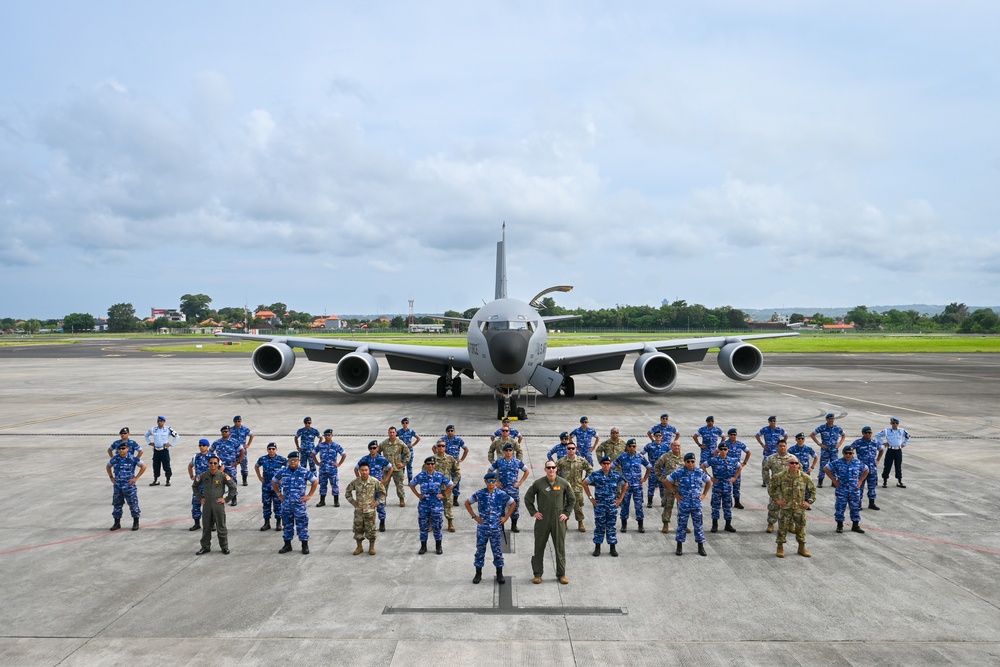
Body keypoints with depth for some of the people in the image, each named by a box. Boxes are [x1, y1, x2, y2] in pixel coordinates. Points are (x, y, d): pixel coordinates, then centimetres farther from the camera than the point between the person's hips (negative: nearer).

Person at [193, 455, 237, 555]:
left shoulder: (223, 476, -8)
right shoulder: (203, 475, 1)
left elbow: (233, 487, -3)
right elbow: (194, 486, 17)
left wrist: (226, 499, -4)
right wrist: (200, 498, 10)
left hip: (218, 505, -3)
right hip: (206, 505, 3)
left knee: (221, 527, 4)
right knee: (206, 527, 12)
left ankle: (224, 547, 15)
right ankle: (205, 547, 25)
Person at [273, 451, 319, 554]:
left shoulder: (304, 471, -5)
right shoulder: (282, 471, 4)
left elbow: (315, 482, 2)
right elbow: (273, 482, 19)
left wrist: (309, 495, -1)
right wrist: (279, 494, 12)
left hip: (299, 503, -3)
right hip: (286, 503, 3)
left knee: (302, 524, -2)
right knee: (287, 524, 11)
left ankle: (305, 545, 8)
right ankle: (287, 545, 23)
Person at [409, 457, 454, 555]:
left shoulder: (440, 476, -5)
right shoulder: (420, 476, -3)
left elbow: (450, 485, 6)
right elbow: (411, 485, 12)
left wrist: (443, 495, 1)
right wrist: (418, 494, 4)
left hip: (437, 505, -1)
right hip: (424, 505, 1)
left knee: (437, 526, 6)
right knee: (423, 526, 7)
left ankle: (438, 547, 20)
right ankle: (423, 547, 21)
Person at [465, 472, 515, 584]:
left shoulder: (502, 494, -3)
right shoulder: (480, 494, -3)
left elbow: (513, 504, 10)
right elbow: (467, 503, 8)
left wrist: (506, 517, 3)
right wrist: (474, 516, 2)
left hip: (496, 527, 0)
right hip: (482, 527, 0)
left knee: (497, 550, 6)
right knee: (480, 550, 7)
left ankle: (499, 574, 18)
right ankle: (478, 574, 19)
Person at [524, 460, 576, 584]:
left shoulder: (563, 483, -1)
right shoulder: (538, 483, -4)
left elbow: (572, 500, 12)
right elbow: (527, 498, 7)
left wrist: (566, 513, 5)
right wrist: (533, 512, 1)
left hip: (559, 521, 1)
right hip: (542, 520, -1)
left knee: (560, 548, 6)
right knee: (539, 547, 5)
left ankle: (561, 574, 18)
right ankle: (538, 574, 17)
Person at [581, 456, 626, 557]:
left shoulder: (616, 475, -1)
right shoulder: (595, 475, -5)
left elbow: (625, 485, 13)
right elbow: (584, 484, 4)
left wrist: (620, 498, 8)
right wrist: (590, 498, 1)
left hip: (612, 504, 1)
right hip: (599, 505, -1)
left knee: (611, 526, 7)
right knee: (599, 526, 4)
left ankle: (613, 548, 15)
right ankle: (597, 547, 13)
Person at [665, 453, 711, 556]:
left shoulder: (700, 472, 2)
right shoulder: (679, 472, -5)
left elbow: (709, 482, 18)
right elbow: (667, 481, 2)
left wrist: (704, 494, 10)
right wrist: (674, 493, -1)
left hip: (697, 504, 2)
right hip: (683, 504, -2)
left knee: (698, 525, 6)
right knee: (682, 525, 5)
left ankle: (701, 547, 16)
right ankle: (679, 547, 16)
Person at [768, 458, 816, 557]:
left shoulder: (805, 477, -2)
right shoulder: (780, 476, -8)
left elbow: (813, 490, 11)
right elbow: (771, 487, 3)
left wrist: (809, 501, 3)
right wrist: (776, 499, -2)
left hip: (799, 507, 2)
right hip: (785, 507, -2)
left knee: (801, 527, 10)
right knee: (782, 528, 4)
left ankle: (802, 548, 26)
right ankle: (780, 548, 17)